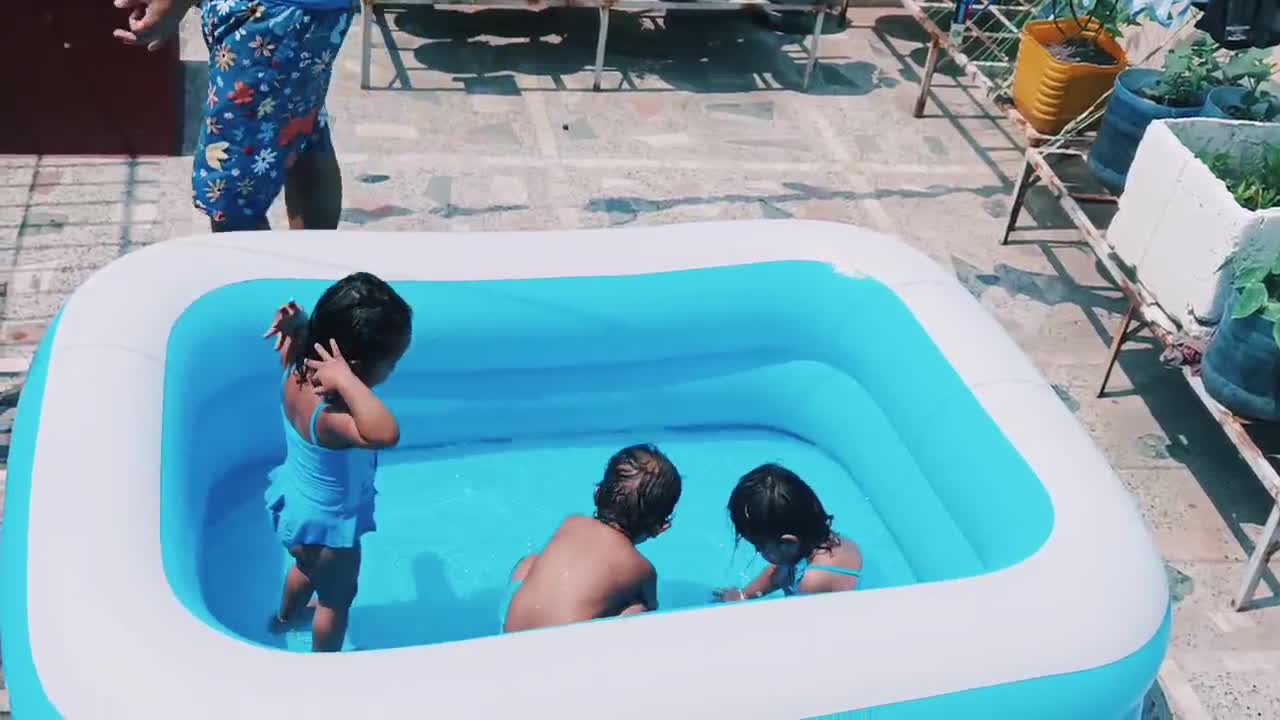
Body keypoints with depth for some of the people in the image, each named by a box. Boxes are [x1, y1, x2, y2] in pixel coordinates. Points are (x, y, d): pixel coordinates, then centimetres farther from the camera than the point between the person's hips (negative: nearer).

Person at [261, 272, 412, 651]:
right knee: (337, 600, 24)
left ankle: (285, 617, 68)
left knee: (307, 567, 39)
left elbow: (293, 334, 0)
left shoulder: (297, 370, -22)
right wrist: (346, 381, -59)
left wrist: (296, 320, -22)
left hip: (297, 505, 8)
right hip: (327, 526, -8)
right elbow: (386, 434, -66)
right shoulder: (331, 415, -46)